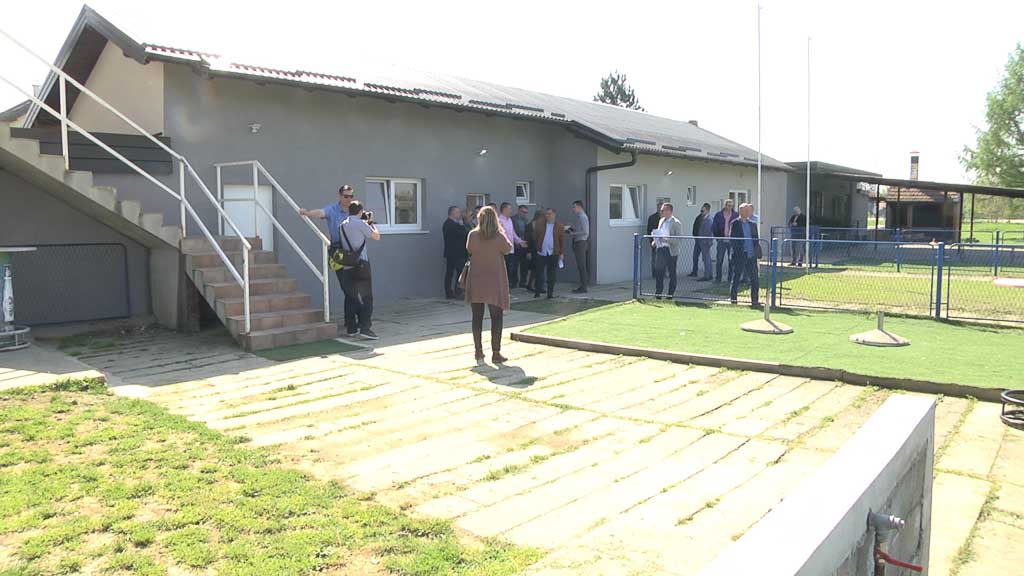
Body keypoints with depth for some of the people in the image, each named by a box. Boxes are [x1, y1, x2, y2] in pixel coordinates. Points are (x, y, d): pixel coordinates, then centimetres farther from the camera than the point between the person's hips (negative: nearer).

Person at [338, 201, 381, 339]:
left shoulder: (343, 225, 11)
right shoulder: (360, 224, -8)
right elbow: (377, 236, -2)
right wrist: (372, 224, 15)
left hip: (347, 266, 7)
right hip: (361, 264, -7)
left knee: (352, 297, 17)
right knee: (366, 297, -5)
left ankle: (351, 327, 23)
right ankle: (365, 327, -14)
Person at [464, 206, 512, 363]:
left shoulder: (473, 235, -6)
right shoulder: (499, 237, -13)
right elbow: (508, 248, 5)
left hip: (476, 282, 3)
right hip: (495, 283, -2)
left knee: (477, 317, 12)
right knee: (496, 318, 4)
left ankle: (478, 350, 18)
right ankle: (496, 353, 2)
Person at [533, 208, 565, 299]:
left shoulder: (559, 227, 3)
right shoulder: (539, 224, 6)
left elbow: (562, 241, 2)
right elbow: (534, 237, 5)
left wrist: (562, 253, -3)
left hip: (553, 254, 0)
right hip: (541, 253, 0)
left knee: (552, 276, 5)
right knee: (539, 274, 4)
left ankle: (550, 293, 13)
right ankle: (537, 293, 12)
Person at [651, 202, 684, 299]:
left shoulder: (676, 223, -8)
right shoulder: (661, 221, 13)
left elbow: (678, 239, -13)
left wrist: (666, 239, -25)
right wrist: (655, 241, 6)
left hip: (670, 251, -6)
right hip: (660, 249, 6)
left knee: (672, 273, 6)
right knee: (658, 271, 1)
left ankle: (671, 294, 15)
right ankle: (658, 293, 8)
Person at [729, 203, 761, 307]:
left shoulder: (752, 224, 14)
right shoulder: (735, 223, -1)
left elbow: (756, 239, 15)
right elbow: (731, 238, -6)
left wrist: (757, 252, 4)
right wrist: (738, 248, -15)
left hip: (751, 255, 5)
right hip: (739, 255, -5)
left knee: (754, 278, 4)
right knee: (736, 276, 2)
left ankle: (754, 299, 11)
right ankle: (732, 297, 11)